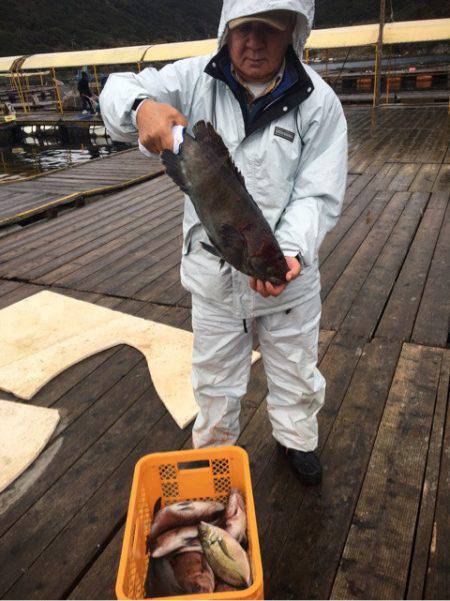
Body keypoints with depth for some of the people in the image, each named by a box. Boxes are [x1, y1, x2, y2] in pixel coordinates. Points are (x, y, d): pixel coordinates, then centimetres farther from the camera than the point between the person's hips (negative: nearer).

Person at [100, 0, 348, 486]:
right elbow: (118, 88, -3)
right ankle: (212, 451, 50)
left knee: (295, 373, 22)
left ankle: (295, 439, 53)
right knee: (214, 377, 21)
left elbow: (318, 195, -15)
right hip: (213, 275, 1)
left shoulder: (317, 102, -10)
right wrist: (142, 108, -28)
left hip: (288, 278, 0)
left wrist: (289, 253, -34)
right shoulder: (197, 79, -6)